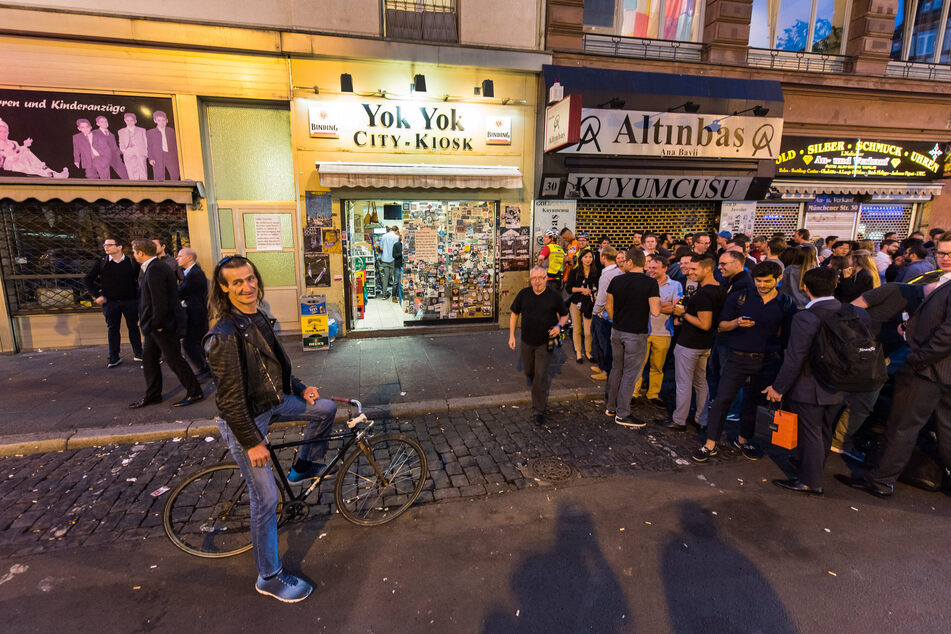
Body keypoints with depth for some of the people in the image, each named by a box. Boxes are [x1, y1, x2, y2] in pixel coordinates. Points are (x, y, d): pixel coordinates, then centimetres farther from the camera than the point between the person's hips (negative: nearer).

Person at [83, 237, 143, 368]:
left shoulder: (132, 262, 1)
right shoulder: (101, 263, 3)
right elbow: (87, 280, 8)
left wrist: (137, 294, 0)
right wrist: (97, 295, -1)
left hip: (130, 301, -1)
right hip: (110, 302, 1)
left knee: (133, 327, 6)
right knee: (112, 329, 5)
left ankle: (138, 353, 18)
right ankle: (113, 358, 11)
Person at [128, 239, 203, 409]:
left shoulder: (154, 269, -20)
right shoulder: (154, 266, 13)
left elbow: (160, 300, -25)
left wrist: (157, 324, -18)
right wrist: (151, 324, 17)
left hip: (163, 324, -10)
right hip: (155, 324, 10)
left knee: (173, 359, -2)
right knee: (148, 357, 16)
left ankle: (194, 392, 10)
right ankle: (152, 395, 27)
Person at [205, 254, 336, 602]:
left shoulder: (259, 318, 1)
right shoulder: (224, 334, -26)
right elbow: (230, 397, -24)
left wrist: (300, 389, 8)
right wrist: (252, 442, -21)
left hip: (272, 403, 8)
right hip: (244, 420, -8)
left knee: (326, 408, 9)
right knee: (266, 499, -1)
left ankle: (303, 467, 30)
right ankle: (270, 577, 18)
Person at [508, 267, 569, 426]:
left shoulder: (554, 296, -7)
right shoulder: (523, 294, -2)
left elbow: (565, 315, 5)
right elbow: (514, 313, 8)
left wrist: (559, 326, -16)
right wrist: (511, 335, 3)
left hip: (545, 342, -3)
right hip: (527, 341, 3)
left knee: (541, 375, -7)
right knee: (529, 372, 17)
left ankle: (538, 411, 4)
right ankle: (541, 395, 50)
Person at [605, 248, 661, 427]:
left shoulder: (616, 281, -1)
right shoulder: (650, 283, -13)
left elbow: (609, 306, 7)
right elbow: (655, 312, -20)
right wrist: (658, 303, 2)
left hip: (617, 332, 5)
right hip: (636, 334, -5)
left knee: (617, 369, 19)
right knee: (630, 374, 4)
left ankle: (611, 406, 30)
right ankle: (622, 414, 11)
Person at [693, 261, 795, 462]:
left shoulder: (787, 305, 3)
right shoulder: (739, 298, 1)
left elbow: (787, 337, 7)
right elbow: (722, 325, 4)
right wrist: (737, 322, -16)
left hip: (767, 362, 1)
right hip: (738, 357, -1)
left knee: (753, 402, 13)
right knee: (722, 400, -4)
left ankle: (743, 440, 34)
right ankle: (710, 444, 6)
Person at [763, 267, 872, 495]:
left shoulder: (805, 318, -22)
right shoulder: (852, 313, -3)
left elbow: (795, 359, -22)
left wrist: (778, 387, -13)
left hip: (809, 389, -7)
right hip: (838, 390, 7)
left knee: (809, 435, 6)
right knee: (824, 433, 20)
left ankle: (810, 482, 18)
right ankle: (814, 472, 37)